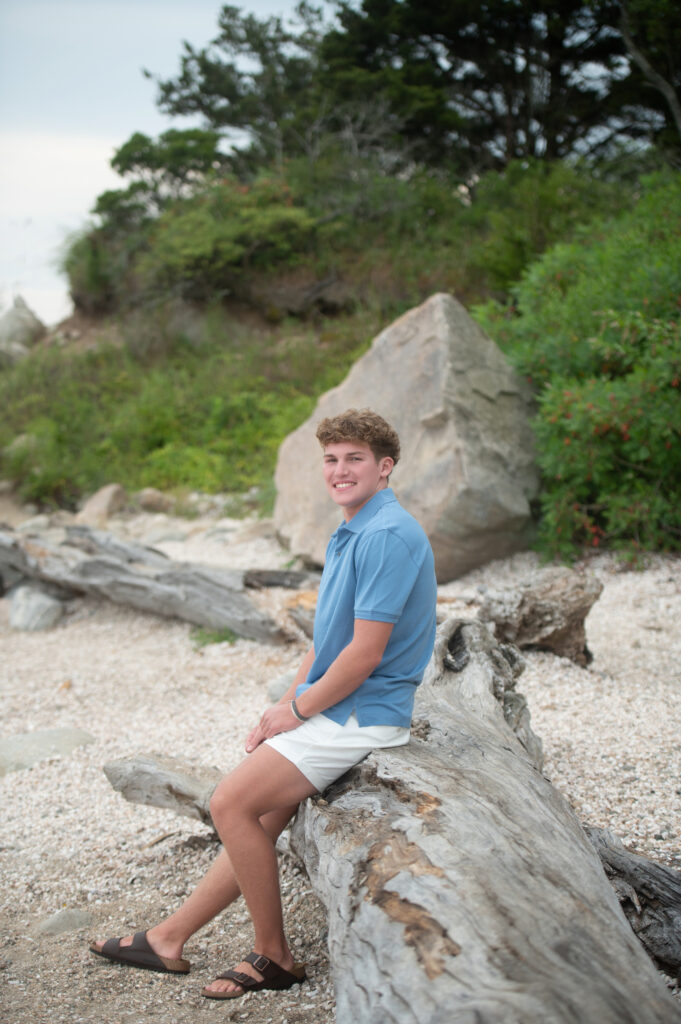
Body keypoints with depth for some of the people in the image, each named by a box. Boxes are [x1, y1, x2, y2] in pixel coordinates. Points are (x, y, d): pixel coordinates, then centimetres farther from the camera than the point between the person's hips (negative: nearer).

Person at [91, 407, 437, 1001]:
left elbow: (365, 653, -23)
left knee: (232, 803, -10)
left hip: (360, 716, -9)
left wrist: (298, 710, -10)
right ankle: (169, 939, 20)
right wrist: (284, 709, 7)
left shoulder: (387, 535, -19)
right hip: (333, 709, 9)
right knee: (259, 820, 11)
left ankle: (274, 957, 3)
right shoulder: (350, 535, 14)